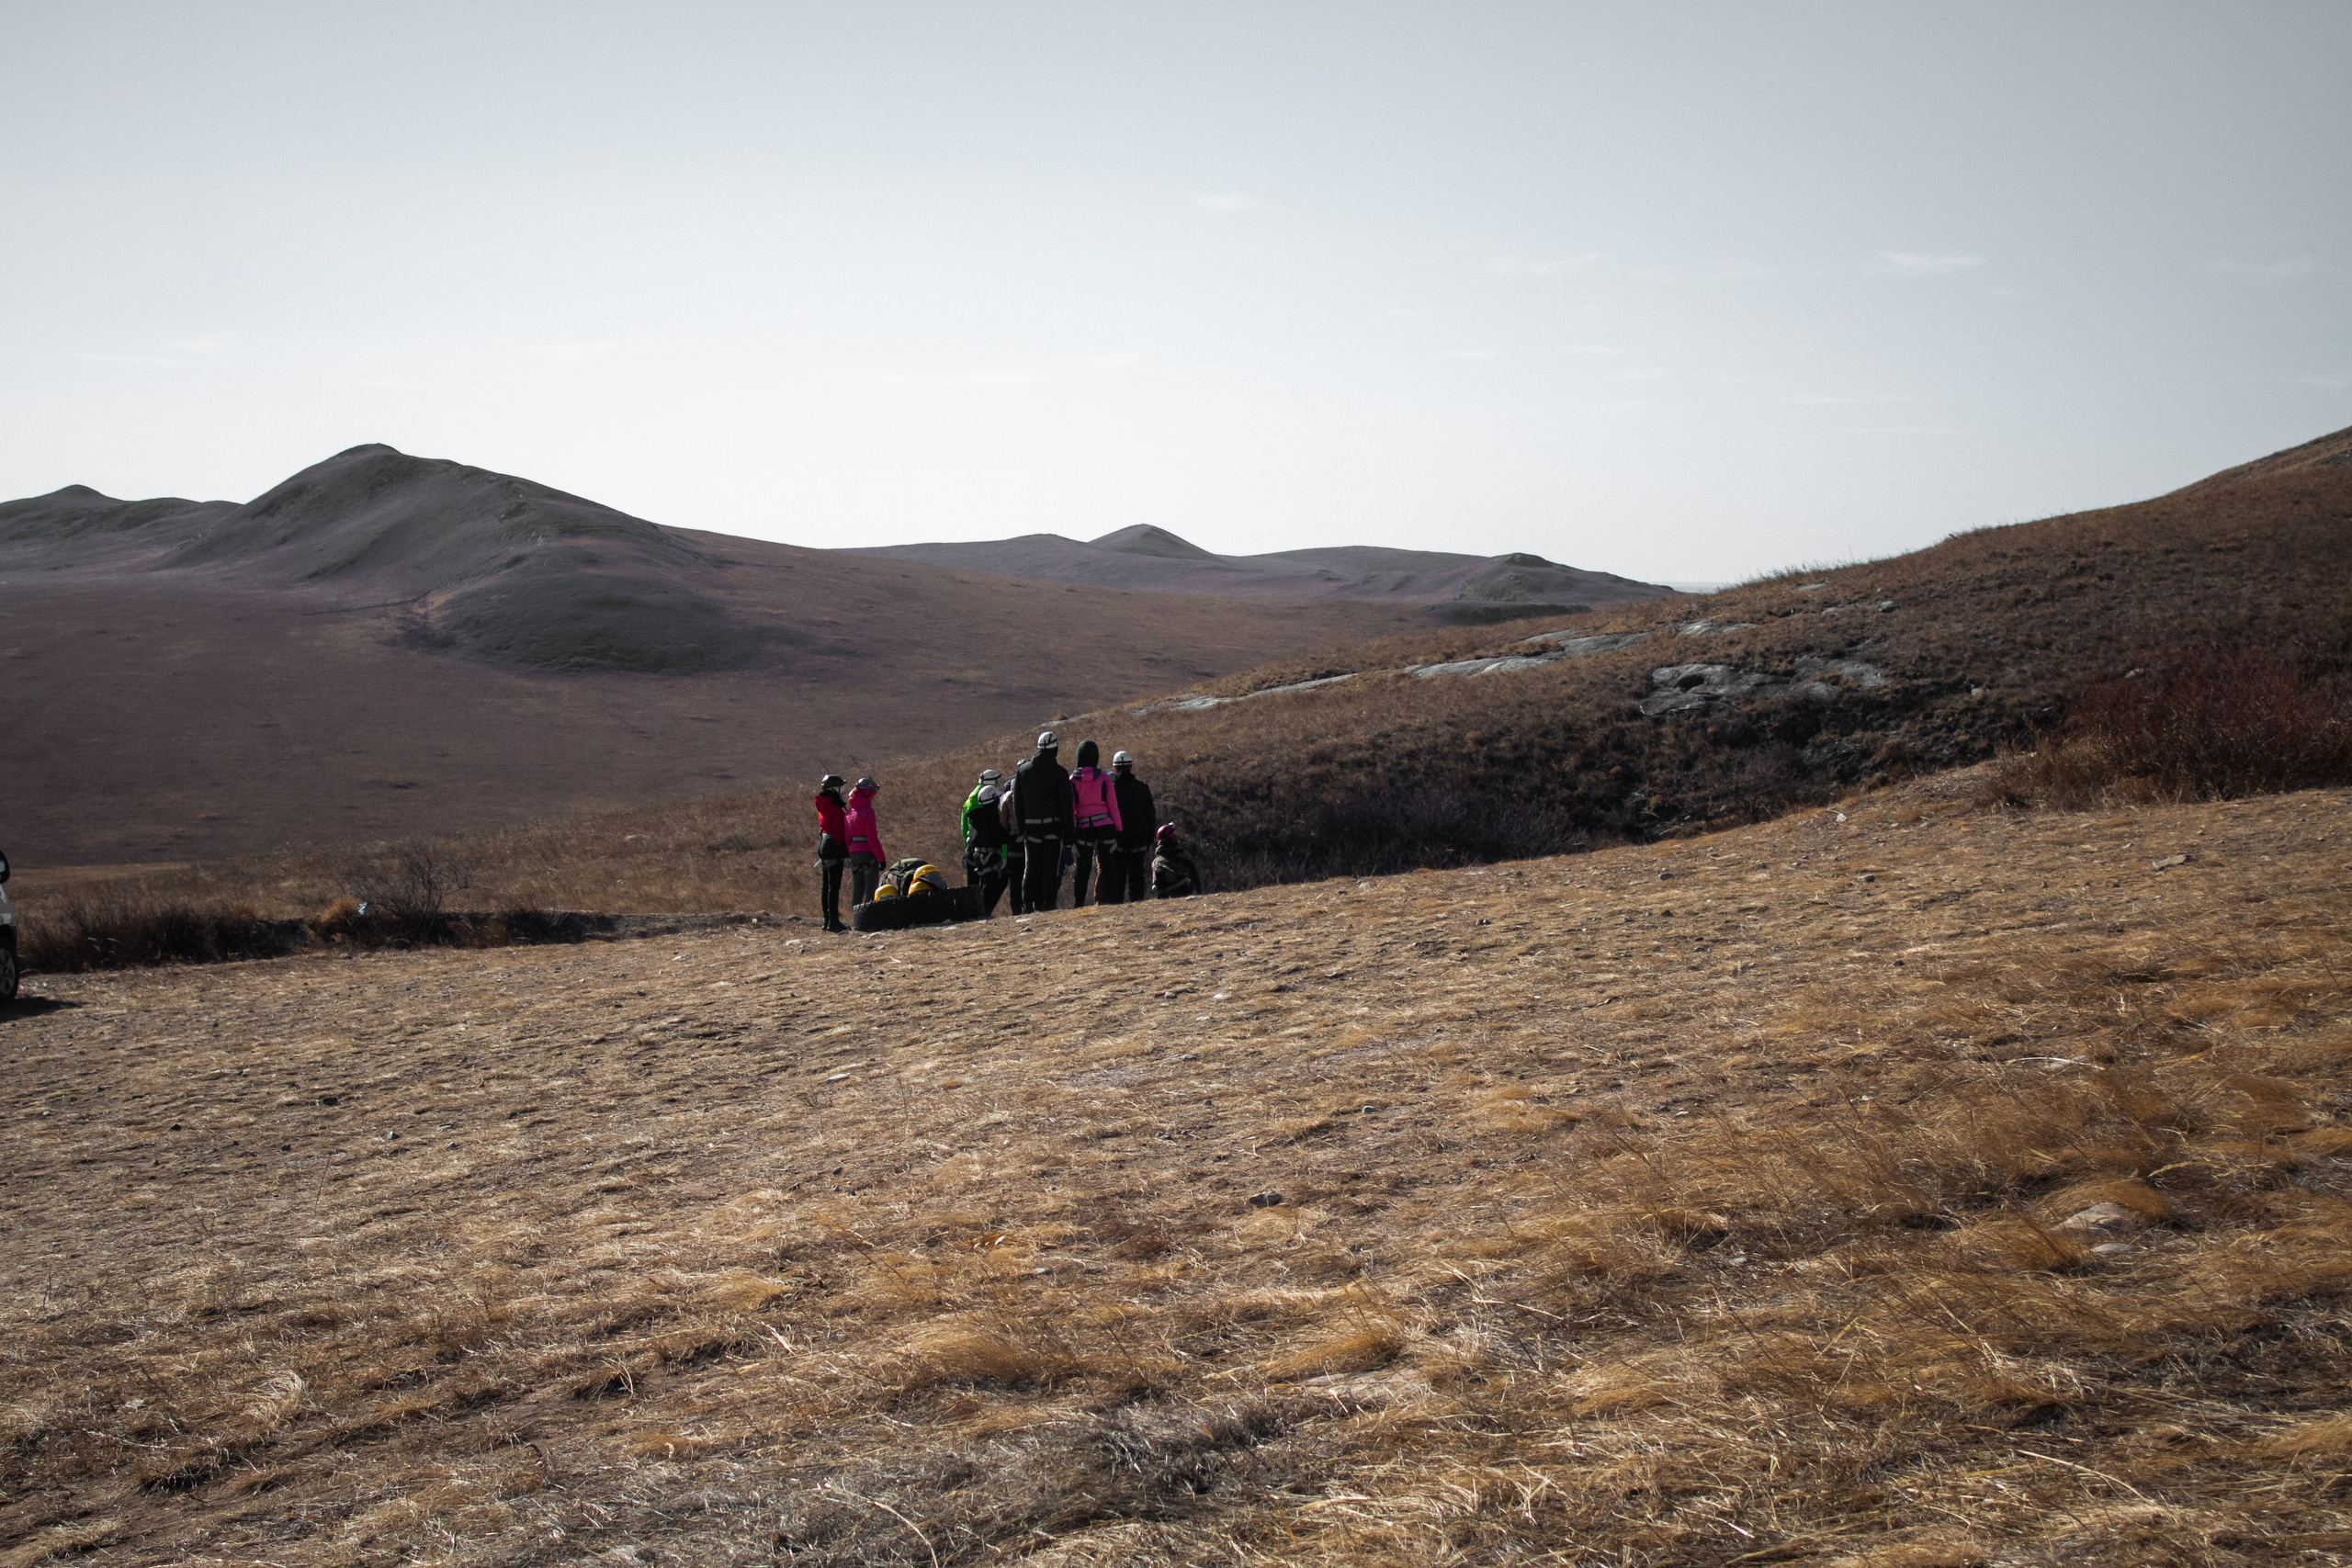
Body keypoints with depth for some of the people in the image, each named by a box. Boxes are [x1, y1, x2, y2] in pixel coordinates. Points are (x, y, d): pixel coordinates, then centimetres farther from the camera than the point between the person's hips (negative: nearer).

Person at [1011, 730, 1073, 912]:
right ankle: (1049, 903, -4)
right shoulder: (1060, 773, -6)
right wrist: (1067, 831, -2)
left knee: (1031, 867, 10)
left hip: (1031, 826, 3)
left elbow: (1017, 802, 7)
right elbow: (1065, 804, -7)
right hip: (1053, 824, -3)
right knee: (1051, 866, 1)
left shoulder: (1022, 771, 6)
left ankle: (1030, 904, 7)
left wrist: (1021, 827, 12)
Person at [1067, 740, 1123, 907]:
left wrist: (1070, 833, 5)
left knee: (1083, 870, 7)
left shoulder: (1073, 780, 0)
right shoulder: (1104, 778, 0)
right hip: (1105, 825, 0)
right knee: (1106, 868, 6)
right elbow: (1113, 807, 1)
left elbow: (1070, 809, 1)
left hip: (1083, 828, 1)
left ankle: (1078, 905, 4)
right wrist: (1119, 830, 7)